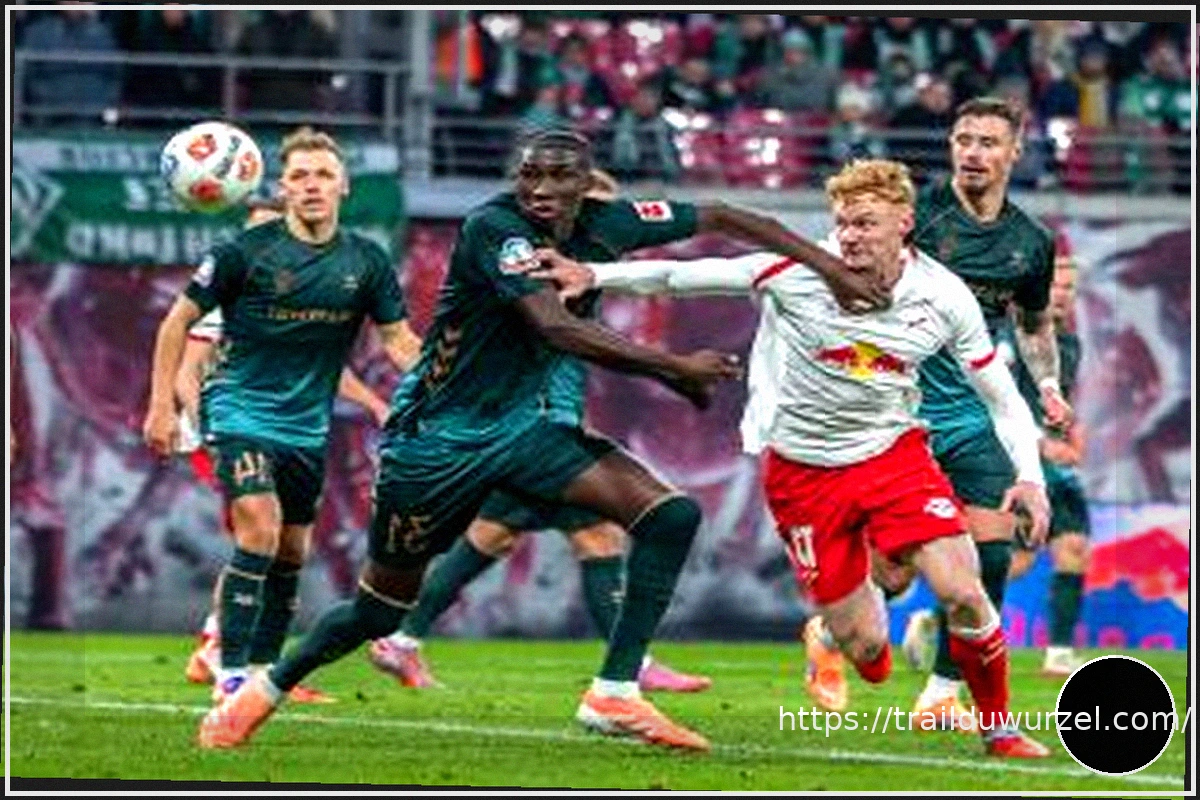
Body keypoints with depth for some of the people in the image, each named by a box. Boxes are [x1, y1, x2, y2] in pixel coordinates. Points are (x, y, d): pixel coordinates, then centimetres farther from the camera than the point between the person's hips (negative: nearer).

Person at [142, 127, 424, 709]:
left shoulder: (366, 262, -1)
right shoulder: (248, 251, -11)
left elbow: (400, 341, 5)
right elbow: (179, 321, -2)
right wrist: (162, 406, -5)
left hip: (308, 426, 5)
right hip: (242, 411, -5)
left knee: (292, 553, 12)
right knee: (260, 531, -21)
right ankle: (231, 673, -17)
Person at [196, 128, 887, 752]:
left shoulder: (606, 226, -5)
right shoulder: (494, 228, -23)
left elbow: (723, 219, 6)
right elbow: (555, 329, -34)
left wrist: (832, 270, 3)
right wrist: (675, 367, -30)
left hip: (520, 428, 6)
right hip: (438, 437, -6)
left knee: (672, 515, -13)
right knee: (381, 611, 5)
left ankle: (616, 694, -12)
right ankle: (264, 692, 31)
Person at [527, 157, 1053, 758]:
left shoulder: (944, 298, -10)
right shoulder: (800, 272, -17)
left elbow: (1002, 398, -1)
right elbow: (692, 276, -11)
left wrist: (1029, 476, -15)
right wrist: (596, 276, -19)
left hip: (894, 453, 1)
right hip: (803, 469, -1)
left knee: (963, 595, -17)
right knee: (864, 648, -4)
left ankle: (998, 728, 9)